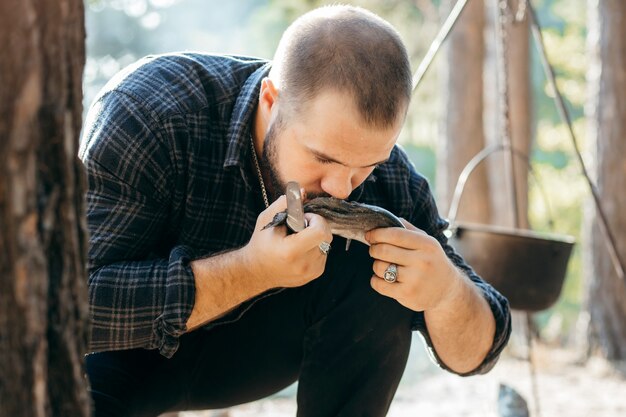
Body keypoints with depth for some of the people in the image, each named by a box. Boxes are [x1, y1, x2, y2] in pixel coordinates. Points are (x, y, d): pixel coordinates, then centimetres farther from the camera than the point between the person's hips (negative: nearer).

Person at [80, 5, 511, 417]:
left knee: (377, 280, -22)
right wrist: (252, 271, -43)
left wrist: (445, 290, -36)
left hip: (247, 350, 4)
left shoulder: (390, 179, -17)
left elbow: (473, 354, -12)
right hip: (124, 350, -3)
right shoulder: (148, 110, -30)